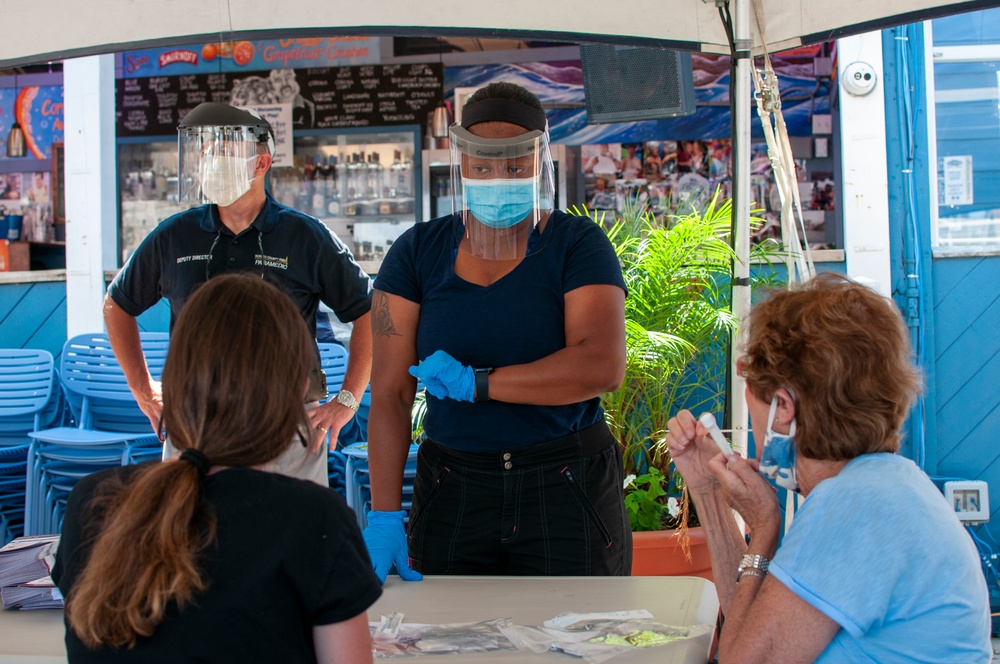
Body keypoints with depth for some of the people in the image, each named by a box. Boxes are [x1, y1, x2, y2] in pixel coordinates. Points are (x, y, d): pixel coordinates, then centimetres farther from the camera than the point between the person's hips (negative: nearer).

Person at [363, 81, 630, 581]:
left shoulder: (578, 244, -2)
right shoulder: (417, 253, 3)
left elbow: (603, 366, -17)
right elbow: (389, 393, -2)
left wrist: (476, 382, -15)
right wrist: (385, 515, -11)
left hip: (567, 488, -1)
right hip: (451, 493, 2)